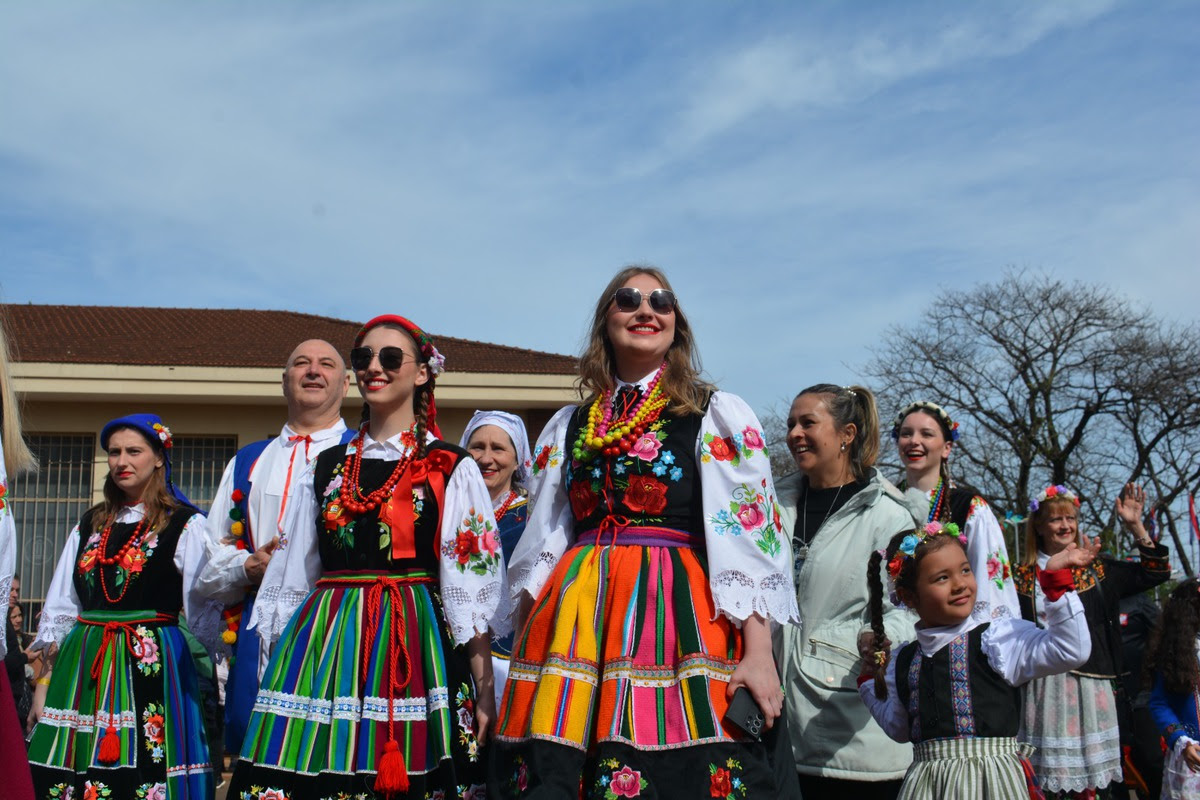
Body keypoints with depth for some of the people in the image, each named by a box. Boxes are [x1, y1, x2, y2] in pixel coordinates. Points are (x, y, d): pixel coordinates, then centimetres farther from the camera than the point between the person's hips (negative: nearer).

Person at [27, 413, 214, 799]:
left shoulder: (185, 525, -1)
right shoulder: (89, 525, 15)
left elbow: (201, 612, -4)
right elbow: (59, 608, 14)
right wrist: (45, 680, 8)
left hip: (151, 666, -5)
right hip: (84, 669, 5)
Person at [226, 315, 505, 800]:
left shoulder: (452, 470, 2)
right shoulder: (326, 468, 14)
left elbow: (473, 585, -3)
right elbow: (291, 577, 17)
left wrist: (484, 687, -9)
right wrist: (277, 666, 12)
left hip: (413, 644, -3)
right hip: (324, 647, 4)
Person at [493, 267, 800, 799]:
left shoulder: (720, 416, 6)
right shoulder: (568, 427, 18)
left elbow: (752, 536, -2)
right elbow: (543, 540, 17)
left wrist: (759, 653, -11)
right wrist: (526, 639, 9)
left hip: (680, 615, -3)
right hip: (575, 617, 4)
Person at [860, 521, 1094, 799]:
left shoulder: (998, 637, -7)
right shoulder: (903, 661, 7)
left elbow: (1070, 651, -20)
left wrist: (1056, 578, -21)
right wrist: (870, 681, 16)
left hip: (990, 778, -4)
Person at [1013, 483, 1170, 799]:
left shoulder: (1097, 569, 9)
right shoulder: (1022, 576, 6)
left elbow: (1156, 573, 5)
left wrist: (1136, 527, -3)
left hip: (1093, 685, 1)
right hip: (1044, 686, -1)